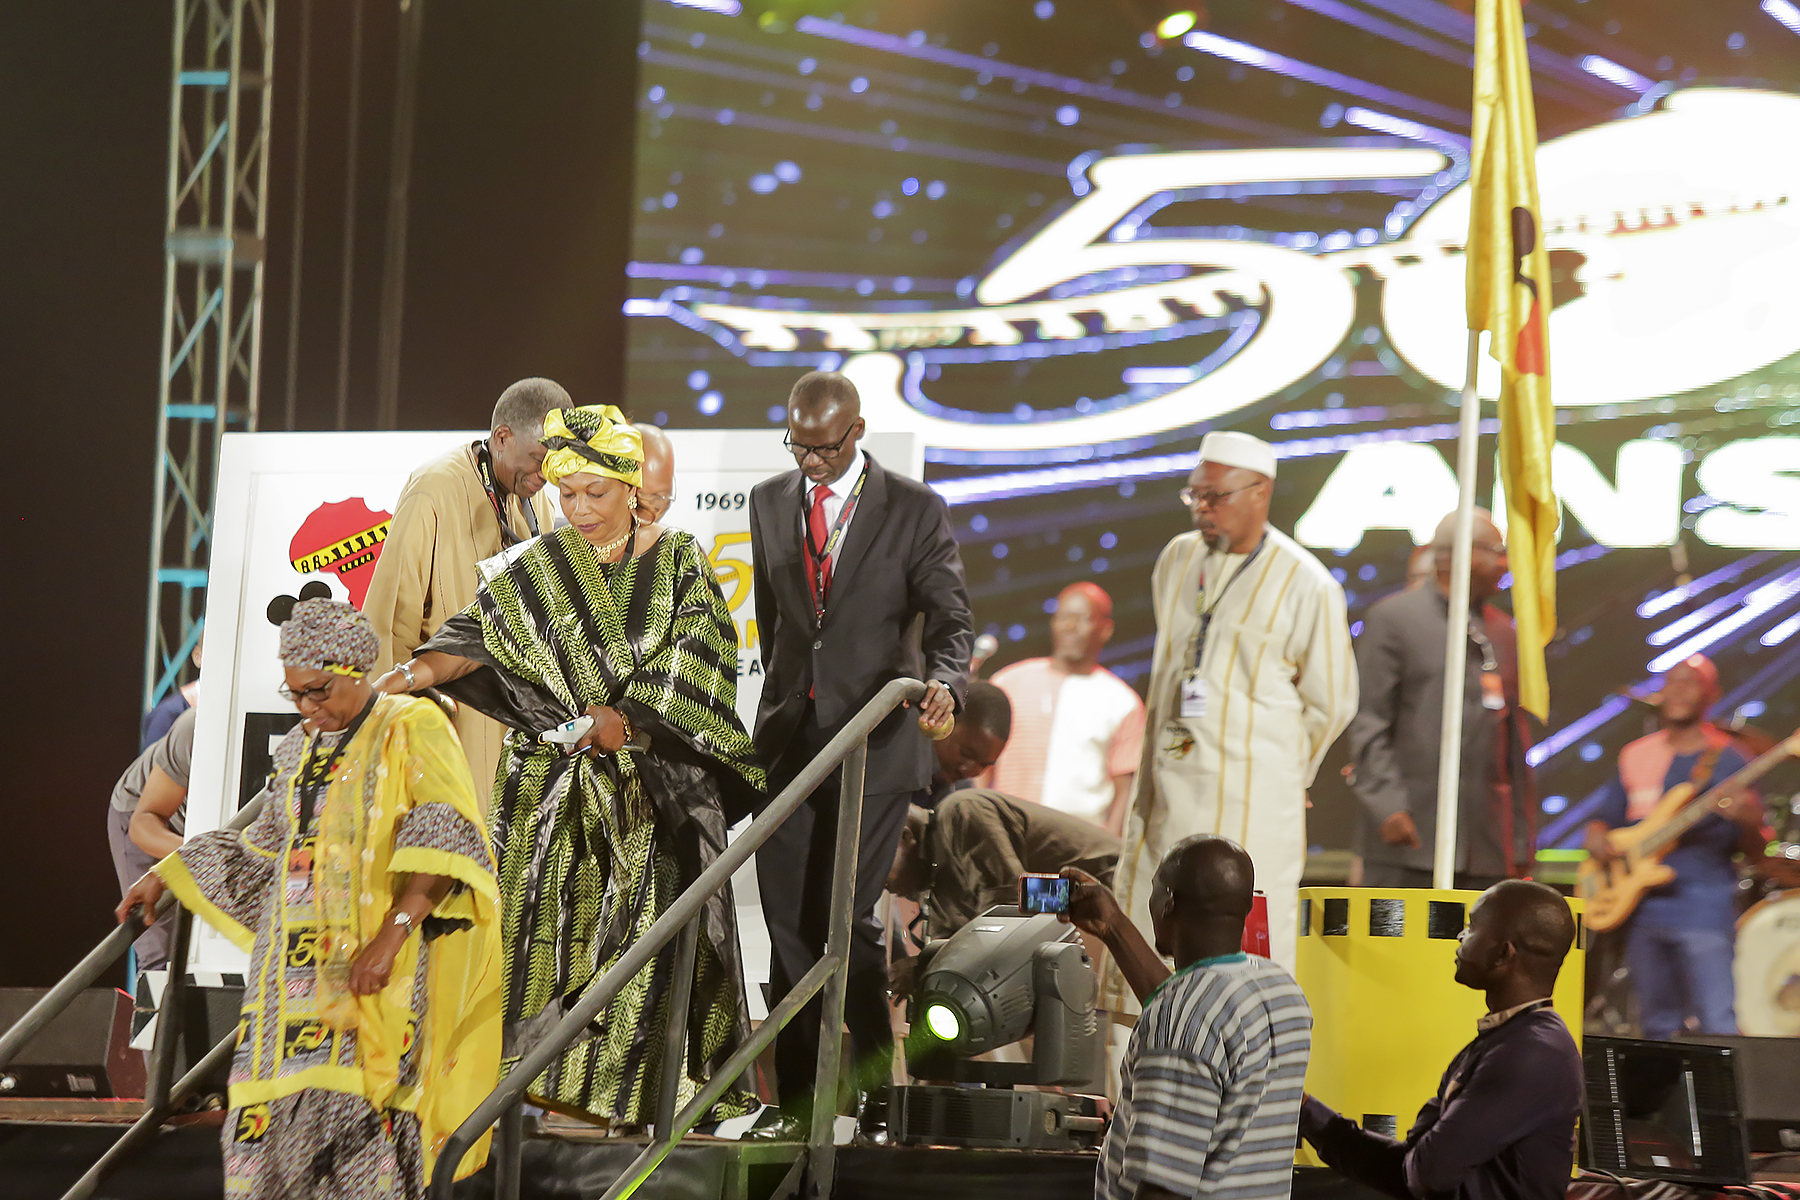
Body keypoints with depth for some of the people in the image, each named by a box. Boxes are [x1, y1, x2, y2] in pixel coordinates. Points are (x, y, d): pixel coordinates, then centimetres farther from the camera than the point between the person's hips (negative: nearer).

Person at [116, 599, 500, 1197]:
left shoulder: (411, 727, -2)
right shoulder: (298, 749, 20)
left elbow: (444, 836, -15)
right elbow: (263, 847, 34)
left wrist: (393, 930, -26)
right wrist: (165, 876, 34)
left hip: (374, 953, -7)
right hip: (295, 961, 7)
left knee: (356, 1107, -18)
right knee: (268, 1114, -4)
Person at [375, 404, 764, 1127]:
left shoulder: (677, 561, 4)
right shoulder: (534, 570, 8)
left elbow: (695, 656, -5)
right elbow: (478, 635, -2)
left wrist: (626, 714, -16)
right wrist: (411, 674, -19)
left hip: (654, 780, -1)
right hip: (553, 782, 1)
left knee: (646, 923, -6)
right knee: (559, 924, -3)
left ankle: (633, 1092, -2)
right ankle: (550, 1077, -2)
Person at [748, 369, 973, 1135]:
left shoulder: (914, 510, -3)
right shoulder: (770, 502, 11)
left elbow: (950, 621, -5)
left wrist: (944, 682, -25)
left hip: (875, 740, -4)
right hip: (789, 740, 4)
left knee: (846, 916, -11)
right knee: (788, 925, 2)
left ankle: (873, 1067, 10)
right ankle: (799, 1103, 9)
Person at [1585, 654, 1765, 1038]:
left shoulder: (1726, 759, 1)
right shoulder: (1636, 756, 14)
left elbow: (1754, 850, -2)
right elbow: (1604, 818, 21)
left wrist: (1749, 823, -24)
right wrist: (1597, 837, -2)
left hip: (1703, 904, -5)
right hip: (1644, 907, 5)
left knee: (1718, 1025, -16)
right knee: (1658, 1028, 10)